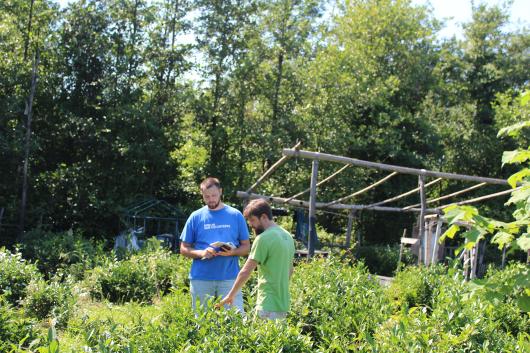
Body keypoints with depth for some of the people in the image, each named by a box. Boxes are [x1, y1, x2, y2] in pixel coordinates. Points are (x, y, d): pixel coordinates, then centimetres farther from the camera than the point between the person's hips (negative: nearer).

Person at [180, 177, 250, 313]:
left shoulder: (235, 215, 6)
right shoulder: (196, 217, 7)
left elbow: (246, 247, 8)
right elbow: (184, 249, 9)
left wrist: (232, 252, -13)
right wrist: (201, 253, -11)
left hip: (229, 277, -1)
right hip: (201, 279, 1)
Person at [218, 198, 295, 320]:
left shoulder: (264, 238, -15)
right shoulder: (287, 236, 12)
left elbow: (246, 271, -14)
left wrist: (231, 295, -5)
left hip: (268, 305, -9)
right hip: (283, 303, 9)